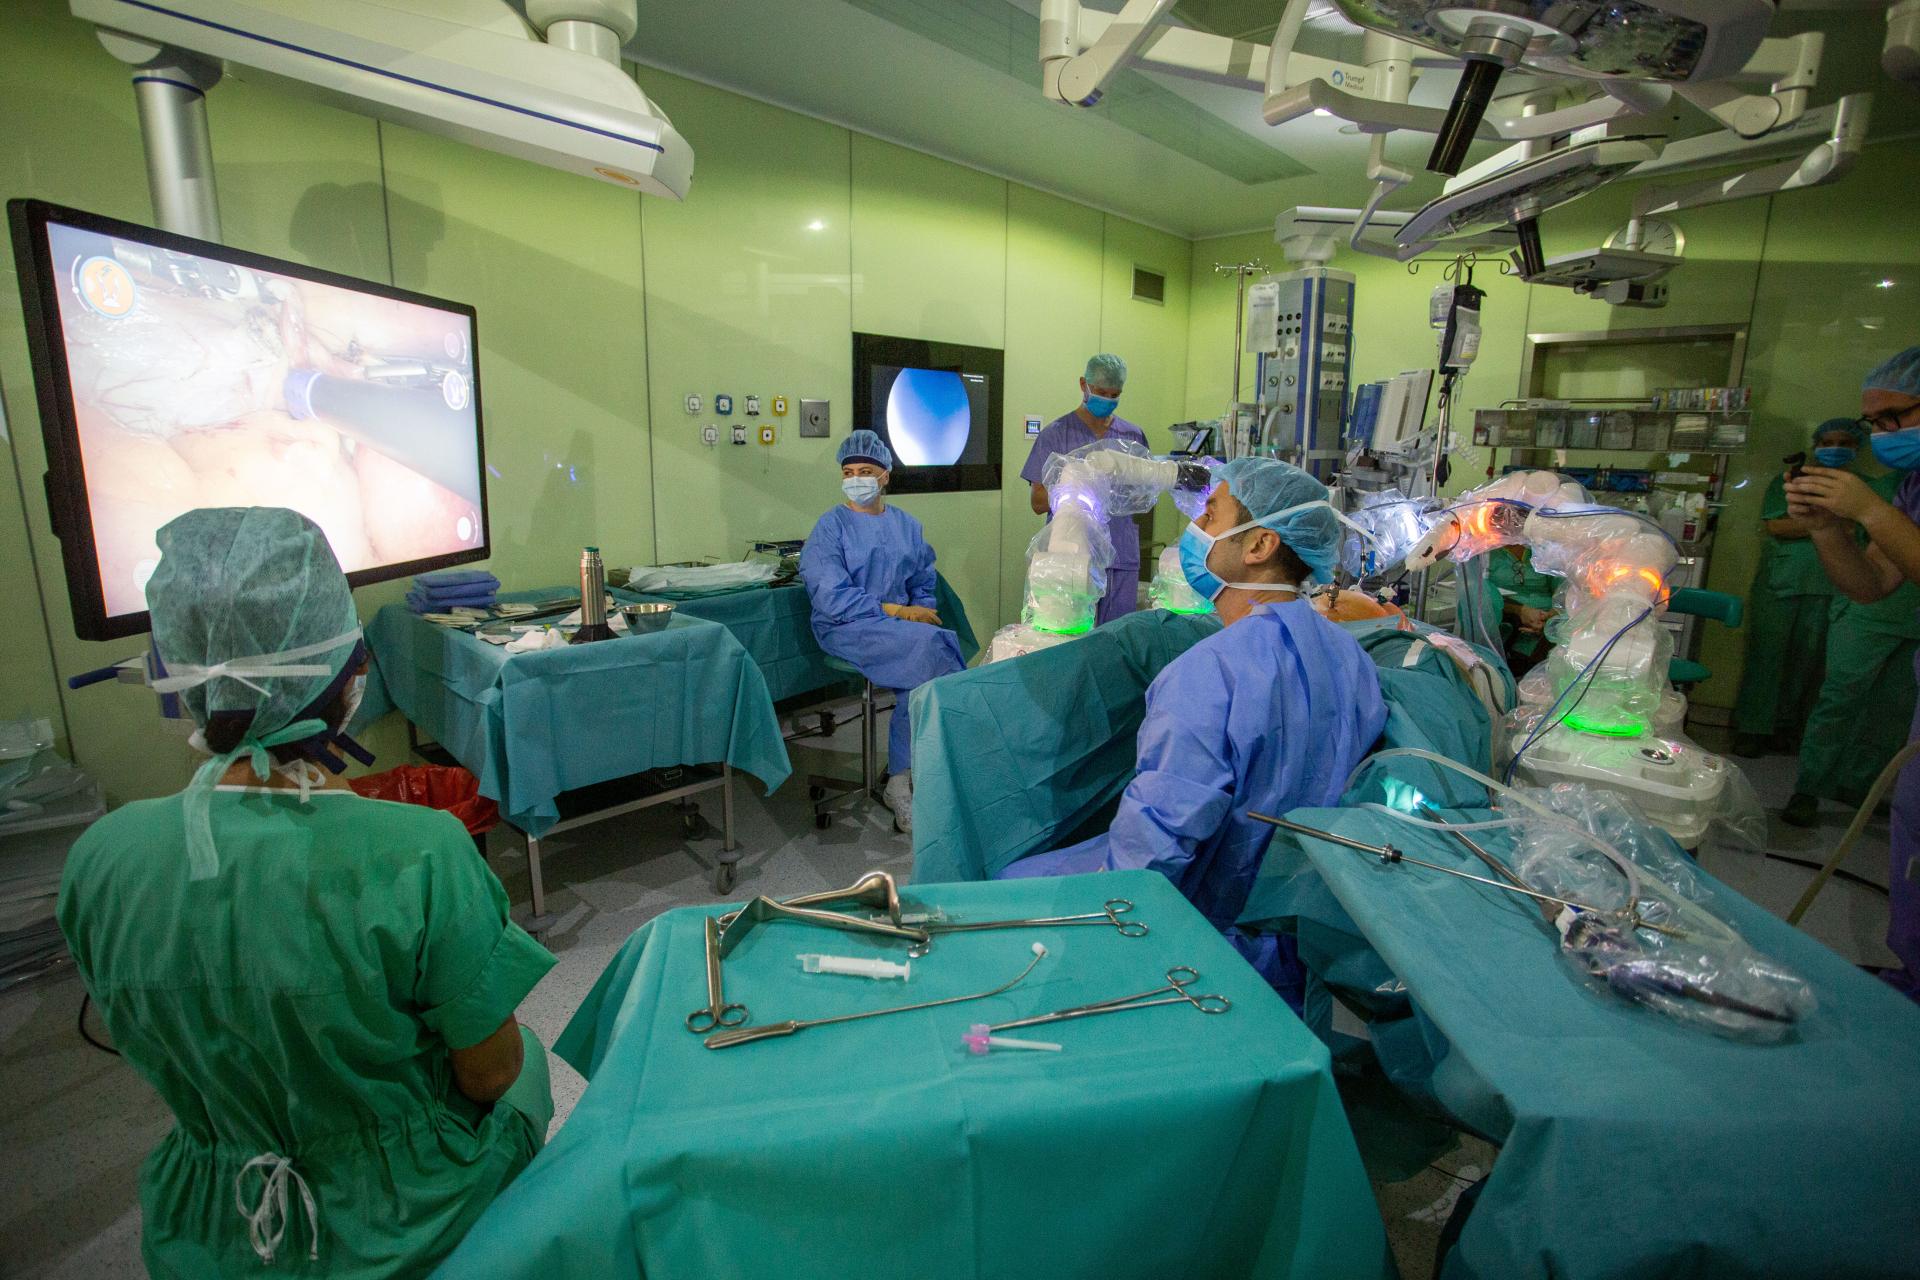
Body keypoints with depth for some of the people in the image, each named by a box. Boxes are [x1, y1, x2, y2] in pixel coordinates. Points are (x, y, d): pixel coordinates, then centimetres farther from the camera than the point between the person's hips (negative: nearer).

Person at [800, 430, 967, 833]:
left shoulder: (907, 525, 13)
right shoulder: (831, 527, -2)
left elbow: (923, 584, 17)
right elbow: (832, 598, -13)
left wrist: (922, 614, -7)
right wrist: (898, 612, -17)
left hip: (901, 624, 4)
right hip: (846, 628, -4)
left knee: (918, 678, -29)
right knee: (928, 645, -30)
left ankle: (900, 783, -17)